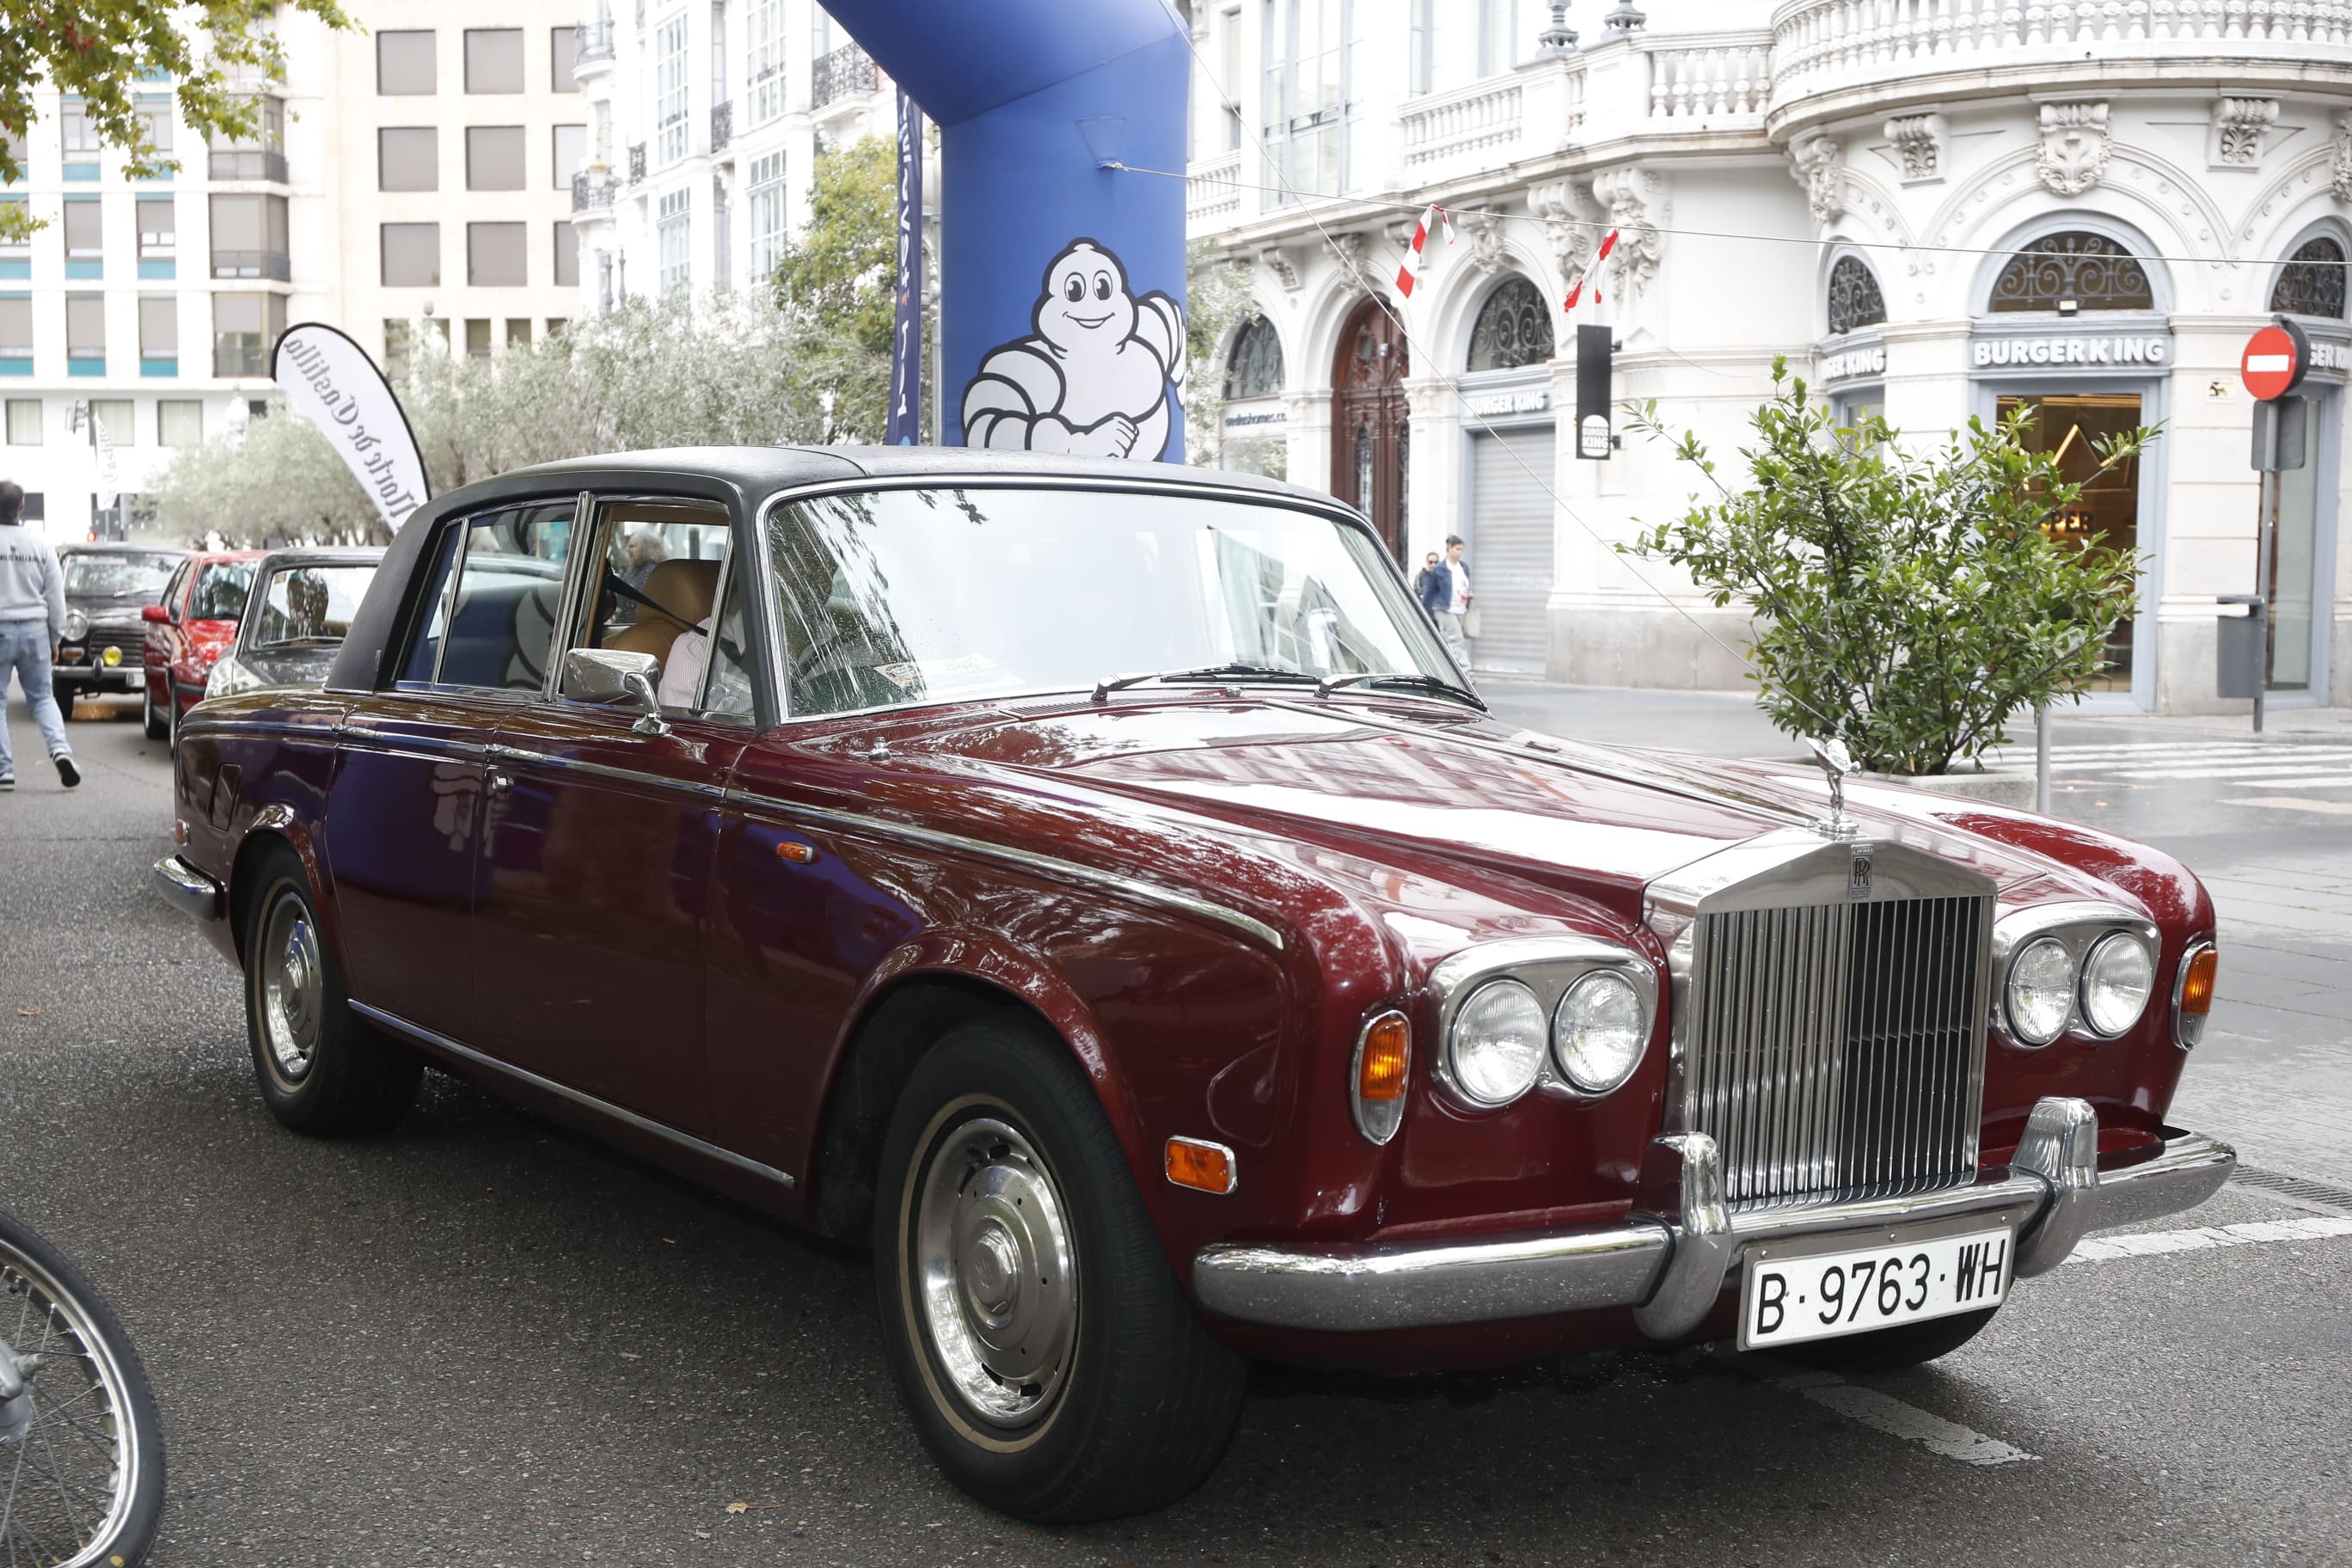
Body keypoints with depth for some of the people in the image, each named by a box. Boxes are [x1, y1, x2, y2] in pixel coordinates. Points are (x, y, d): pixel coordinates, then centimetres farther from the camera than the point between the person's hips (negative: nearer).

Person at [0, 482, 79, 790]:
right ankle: (60, 749, -9)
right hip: (34, 629, 3)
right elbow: (56, 595, 6)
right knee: (42, 696, 13)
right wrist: (56, 637, 14)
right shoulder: (41, 545, 1)